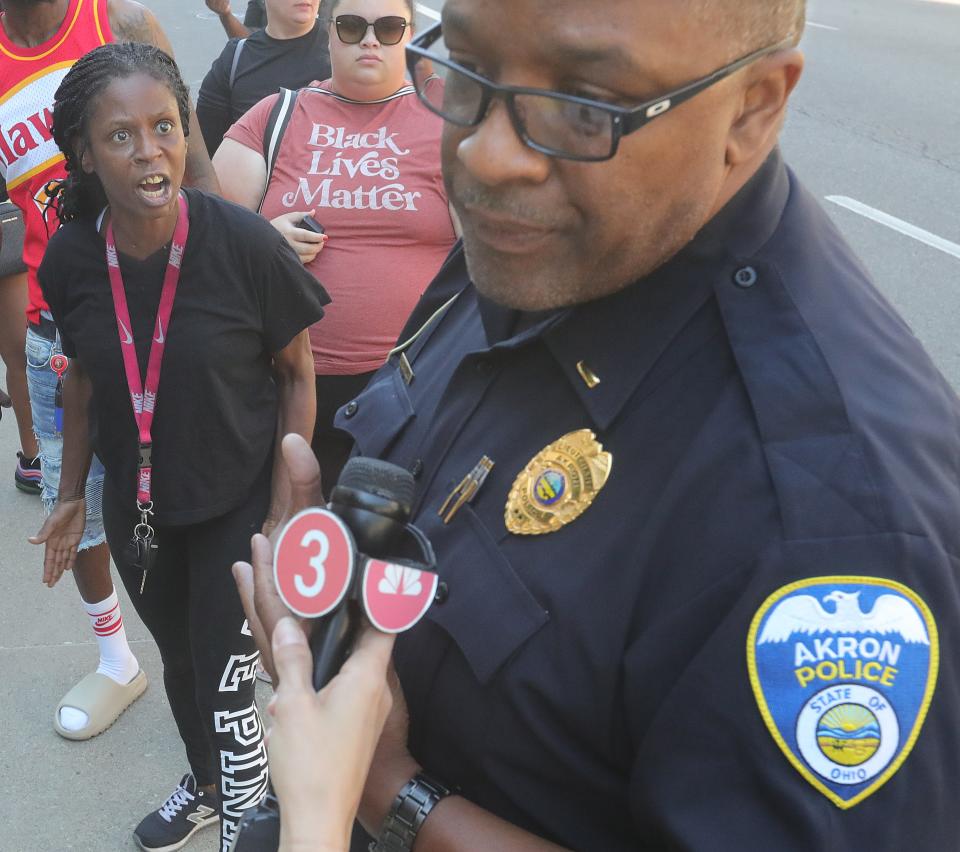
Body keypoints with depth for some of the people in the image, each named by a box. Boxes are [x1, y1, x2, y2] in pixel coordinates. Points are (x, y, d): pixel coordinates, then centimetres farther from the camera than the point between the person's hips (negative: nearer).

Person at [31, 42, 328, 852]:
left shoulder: (245, 244, -24)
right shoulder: (70, 258, -12)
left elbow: (296, 375, -12)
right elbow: (85, 375, 4)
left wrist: (284, 509, -12)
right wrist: (71, 495, 11)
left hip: (237, 501, -4)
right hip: (136, 505, 4)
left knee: (227, 687, 0)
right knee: (180, 663, 24)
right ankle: (207, 786, 52)